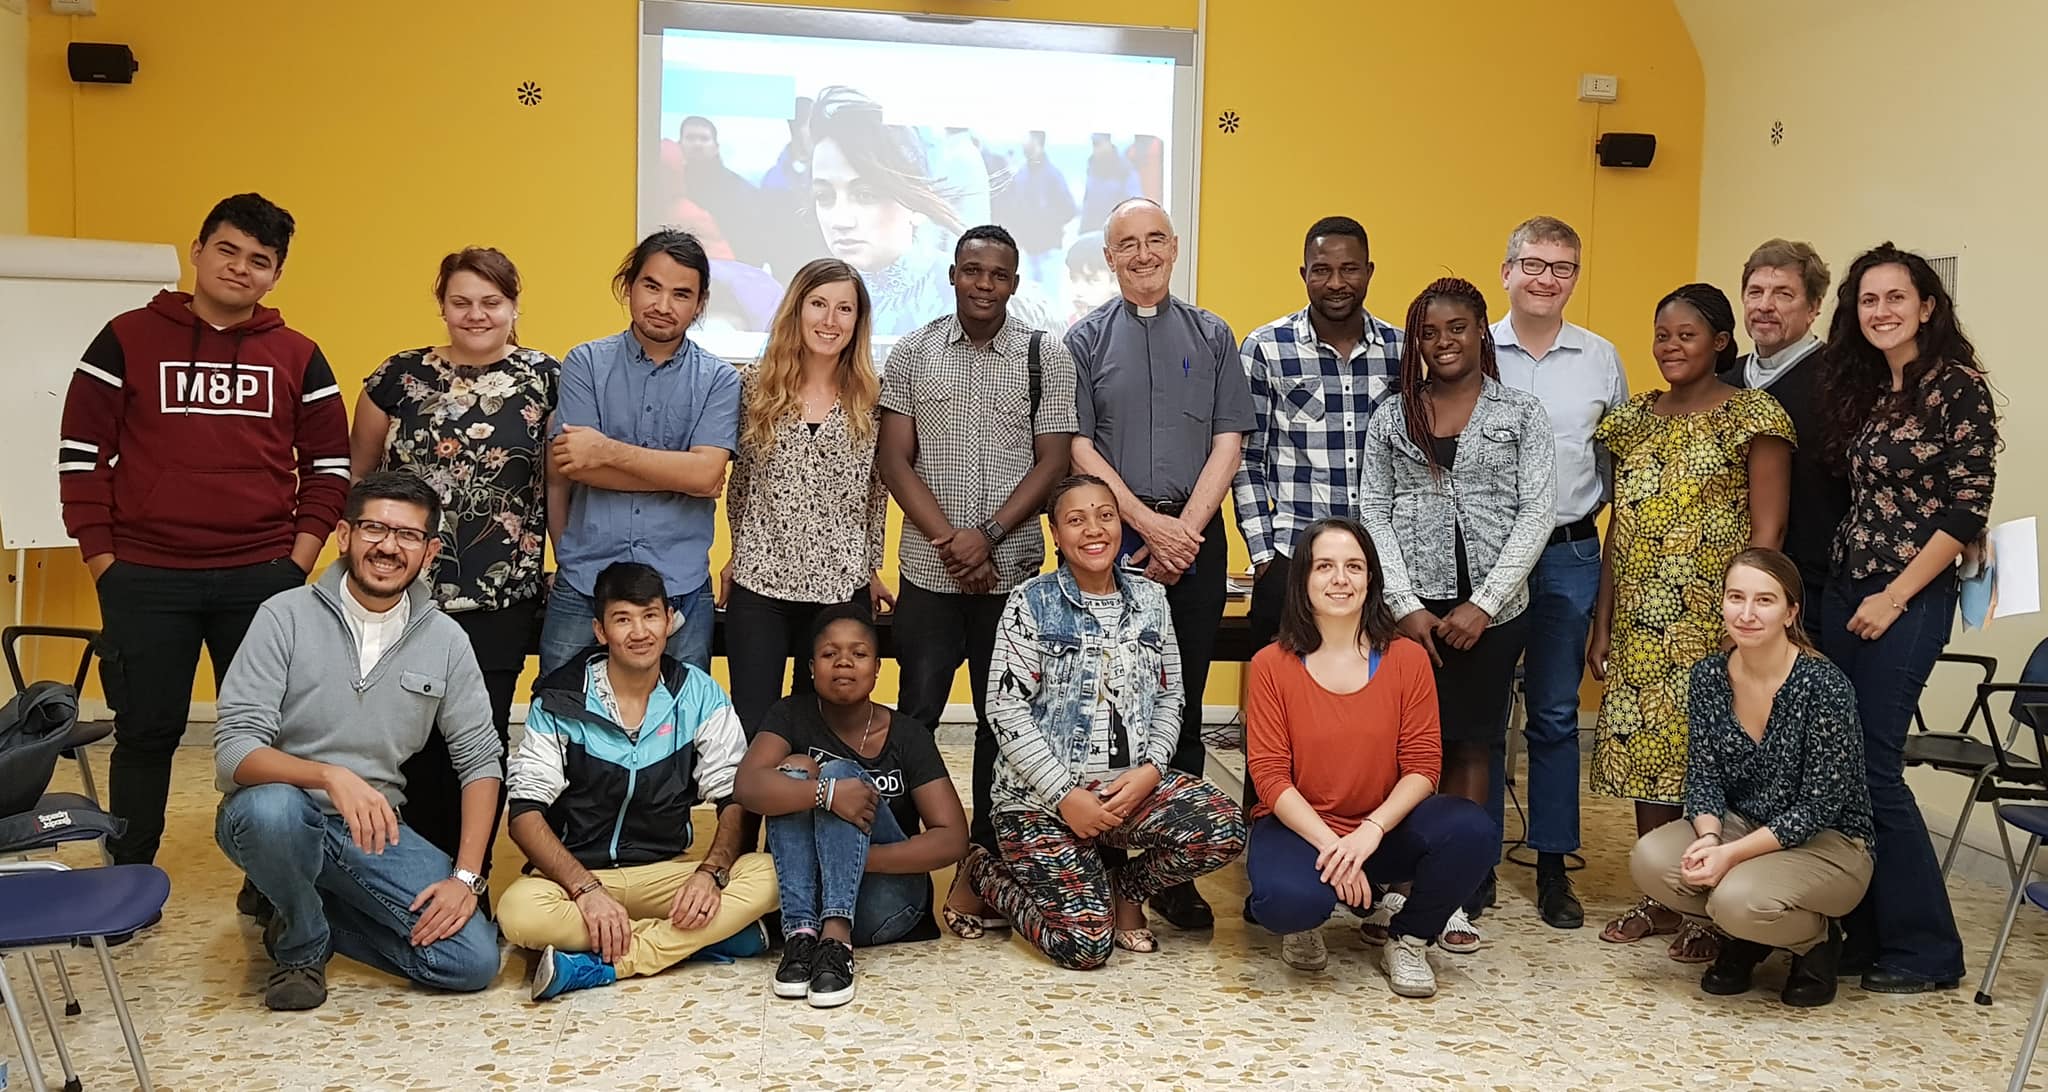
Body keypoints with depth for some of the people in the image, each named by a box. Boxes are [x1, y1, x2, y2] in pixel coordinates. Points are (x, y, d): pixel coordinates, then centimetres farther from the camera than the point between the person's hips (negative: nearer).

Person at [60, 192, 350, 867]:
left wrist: (300, 556, 0)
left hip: (263, 580, 1)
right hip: (145, 581, -1)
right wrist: (101, 558, -2)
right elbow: (81, 452, 3)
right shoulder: (127, 339, 3)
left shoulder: (298, 357, 7)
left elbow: (330, 464, 9)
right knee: (146, 731, 9)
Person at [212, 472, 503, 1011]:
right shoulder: (286, 617, -9)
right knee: (271, 807, -39)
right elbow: (234, 751, -16)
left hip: (374, 827, 3)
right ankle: (301, 944, -6)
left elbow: (480, 762, 2)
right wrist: (330, 775, -35)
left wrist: (465, 878, -9)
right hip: (279, 813, -3)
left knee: (475, 960, -14)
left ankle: (308, 909, 9)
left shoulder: (445, 640, -1)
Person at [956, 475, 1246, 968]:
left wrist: (1150, 769, -8)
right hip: (1041, 796, -4)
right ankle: (981, 872, 14)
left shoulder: (1150, 598, 8)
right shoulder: (1031, 603, -6)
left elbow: (1169, 697, 10)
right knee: (1085, 944, -15)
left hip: (1132, 784, 4)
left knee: (1225, 829, -23)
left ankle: (1125, 888, 6)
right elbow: (1006, 710, -9)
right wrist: (1065, 795, -15)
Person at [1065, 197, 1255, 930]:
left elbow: (1228, 442, 4)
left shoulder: (1212, 336, 11)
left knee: (1183, 703, 3)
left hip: (1194, 537, 1)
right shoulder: (1086, 339, 7)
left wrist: (1185, 531, -8)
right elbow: (1079, 448, -2)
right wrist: (1150, 525, -10)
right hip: (1109, 538, -1)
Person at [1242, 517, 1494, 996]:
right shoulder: (1272, 665, -8)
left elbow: (1422, 765, -6)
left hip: (1384, 828, 3)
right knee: (1290, 899, -36)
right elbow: (1270, 775, -10)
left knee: (1472, 830, -27)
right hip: (1299, 826, -2)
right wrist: (1329, 843, -23)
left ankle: (1409, 939, 2)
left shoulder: (1407, 659, -3)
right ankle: (1302, 922, 6)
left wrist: (1370, 831, -23)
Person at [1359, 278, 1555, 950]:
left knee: (1473, 744, 3)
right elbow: (1374, 514, 5)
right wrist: (1405, 605, -6)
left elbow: (1536, 512, -1)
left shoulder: (1521, 414, 6)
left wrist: (1485, 603, -9)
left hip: (1492, 608, 0)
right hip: (1410, 604, 1)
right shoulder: (1392, 418, 10)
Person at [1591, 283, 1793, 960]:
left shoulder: (1753, 416, -3)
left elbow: (1768, 530, -7)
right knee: (1644, 751, 8)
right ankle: (1657, 902, 21)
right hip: (1641, 623, 5)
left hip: (1713, 622, -5)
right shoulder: (1635, 419, 13)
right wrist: (1603, 624, 10)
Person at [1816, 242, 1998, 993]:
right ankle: (1867, 934, 17)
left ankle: (1925, 950, 9)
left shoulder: (1958, 386, -8)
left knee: (1872, 764, -6)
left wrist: (1893, 597, -15)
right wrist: (1848, 587, 6)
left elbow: (1968, 509, -13)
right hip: (1843, 591, 7)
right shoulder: (1859, 389, 13)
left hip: (1908, 600, -7)